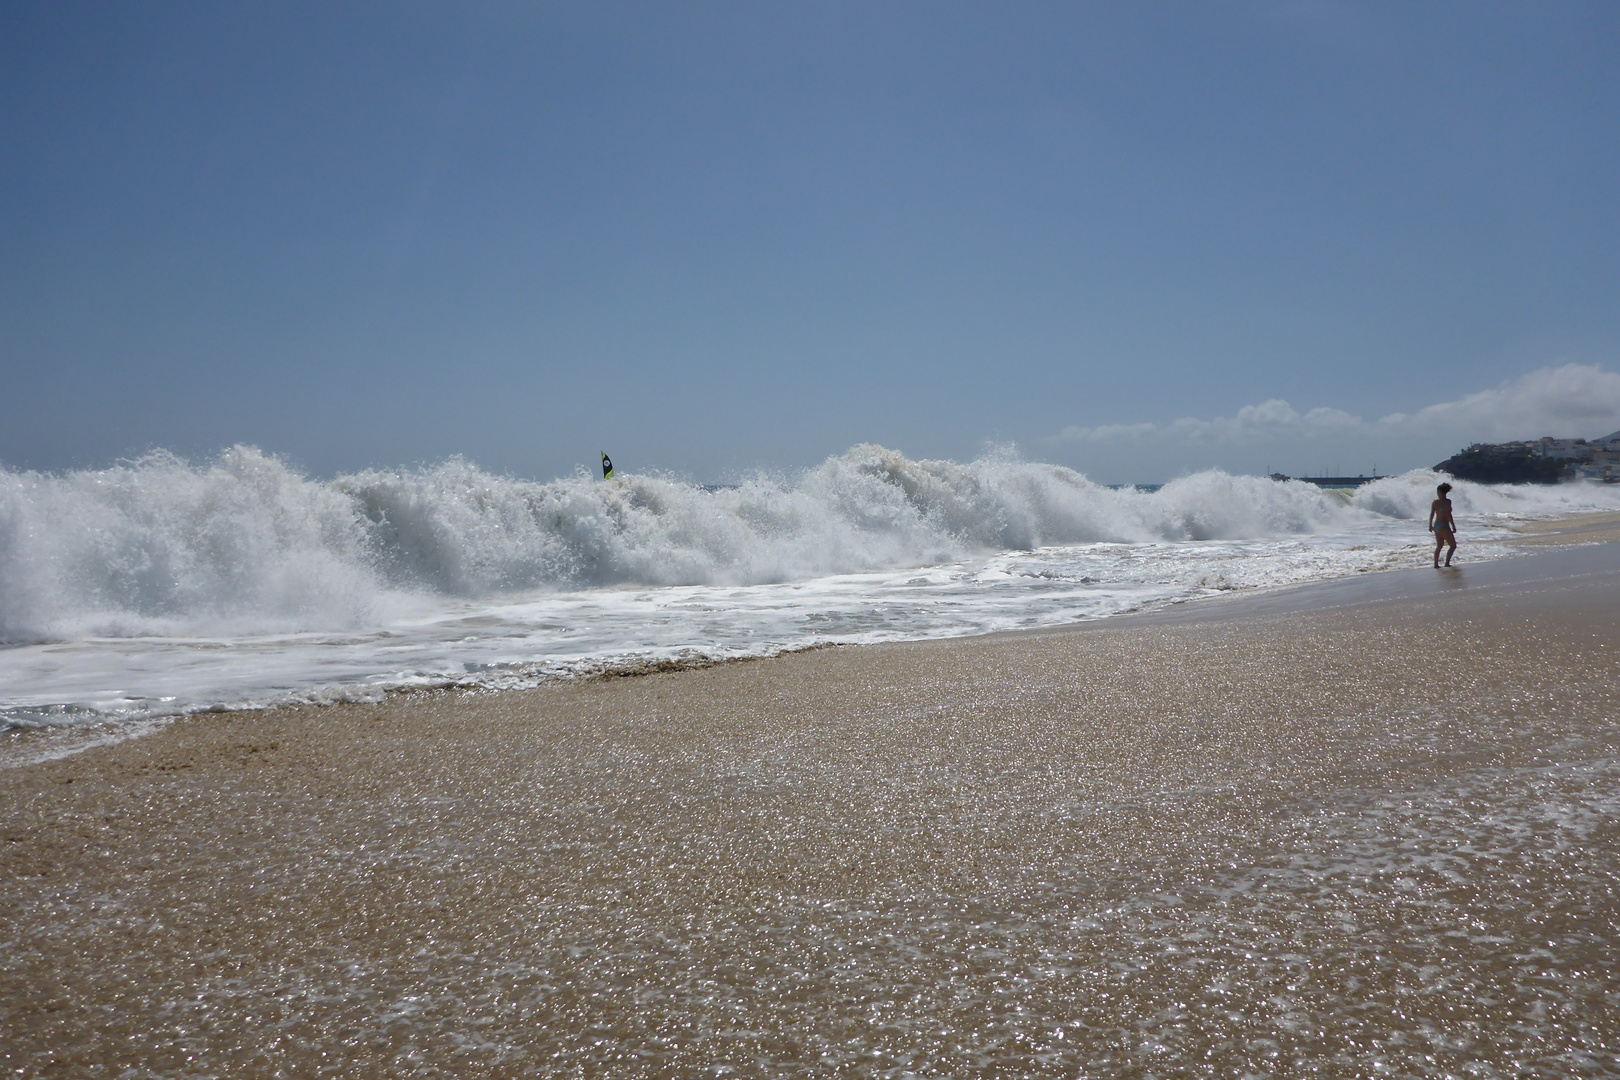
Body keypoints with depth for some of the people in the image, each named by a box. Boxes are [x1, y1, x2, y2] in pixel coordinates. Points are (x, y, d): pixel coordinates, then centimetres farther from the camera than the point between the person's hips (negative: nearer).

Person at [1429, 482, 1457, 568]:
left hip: (1436, 526, 6)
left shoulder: (1435, 502, 3)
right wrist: (1453, 526, -11)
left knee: (1439, 546, 18)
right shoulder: (1447, 501, -12)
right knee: (1453, 545, 4)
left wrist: (1430, 525, 18)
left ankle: (1436, 564, 18)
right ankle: (1447, 563, -8)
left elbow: (1431, 514, 7)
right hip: (1444, 526, -6)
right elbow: (1448, 515, -16)